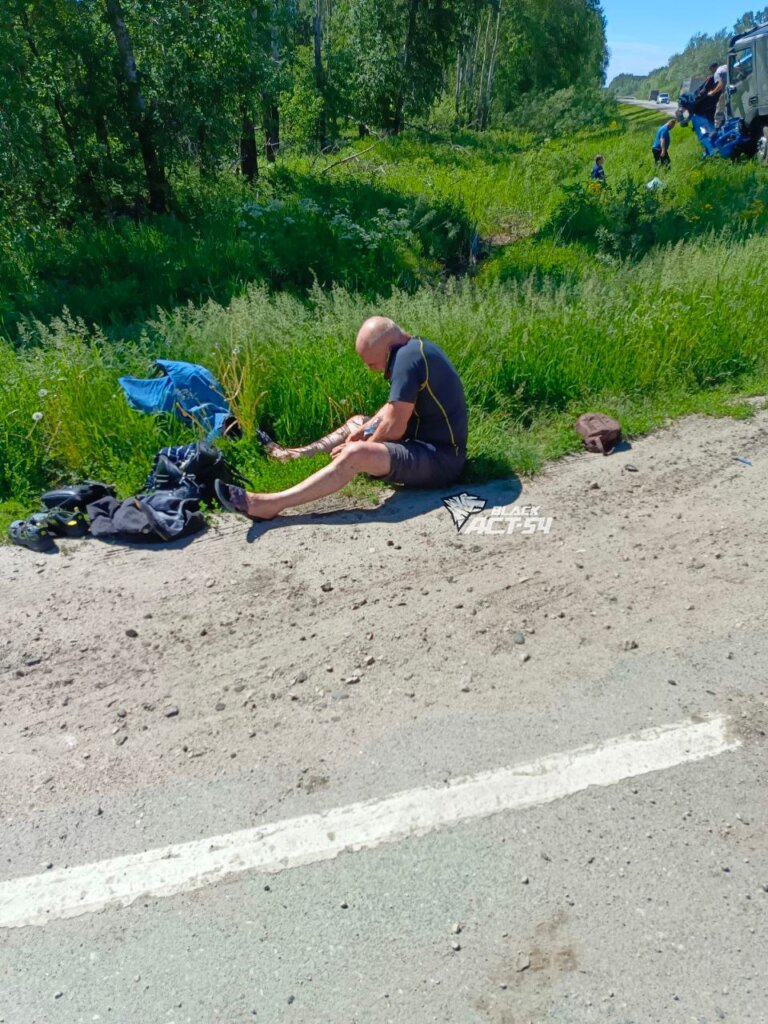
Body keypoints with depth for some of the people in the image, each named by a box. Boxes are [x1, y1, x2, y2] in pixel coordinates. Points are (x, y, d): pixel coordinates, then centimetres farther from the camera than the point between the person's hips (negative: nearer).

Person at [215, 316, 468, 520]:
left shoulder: (406, 358, -22)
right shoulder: (417, 347, 10)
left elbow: (394, 428, -22)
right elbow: (396, 407, 17)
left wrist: (364, 445, -5)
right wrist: (363, 430, 4)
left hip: (438, 459, -11)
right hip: (432, 444, 11)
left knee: (356, 455, -31)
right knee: (357, 422, 25)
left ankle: (268, 504, -33)